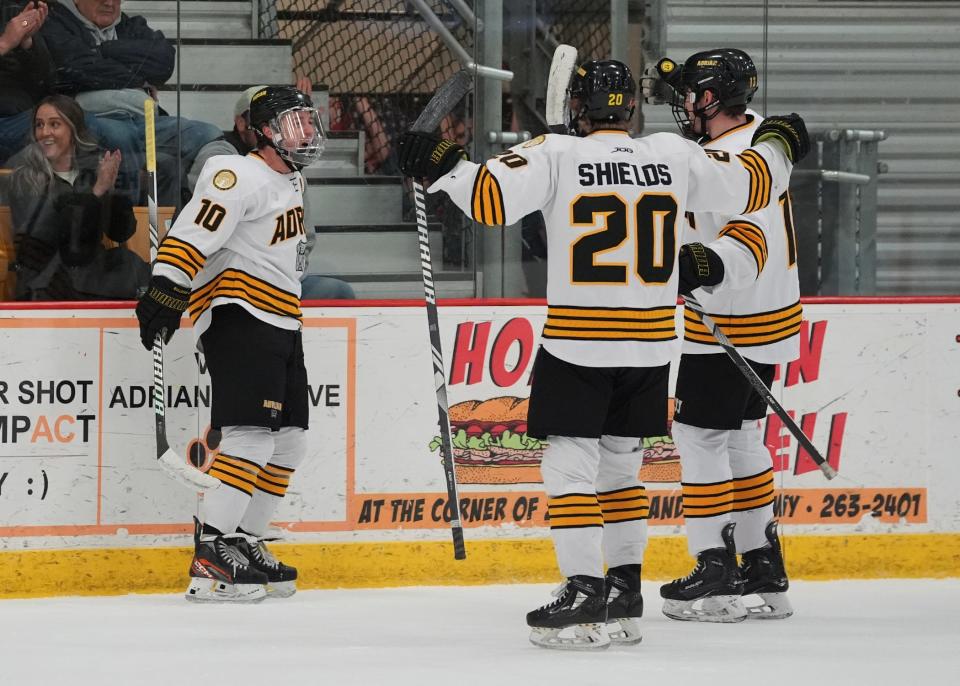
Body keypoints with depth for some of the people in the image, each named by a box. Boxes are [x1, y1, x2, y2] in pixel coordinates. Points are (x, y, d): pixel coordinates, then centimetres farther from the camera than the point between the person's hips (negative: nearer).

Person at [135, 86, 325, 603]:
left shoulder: (291, 182, 19)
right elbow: (192, 231, -23)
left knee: (289, 440, 10)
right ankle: (210, 562, -23)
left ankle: (245, 543, 19)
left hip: (279, 326, 10)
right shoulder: (241, 177, -13)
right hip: (237, 319, -10)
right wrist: (165, 290, -33)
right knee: (252, 437, -19)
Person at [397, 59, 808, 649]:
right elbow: (747, 187, 14)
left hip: (577, 346, -5)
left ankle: (585, 594, -9)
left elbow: (492, 198, -20)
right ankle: (626, 595, 19)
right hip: (650, 348, 5)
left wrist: (443, 167, -5)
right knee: (620, 466, 17)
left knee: (570, 467, 0)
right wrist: (778, 147, 33)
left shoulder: (556, 156, -9)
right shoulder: (675, 157, 2)